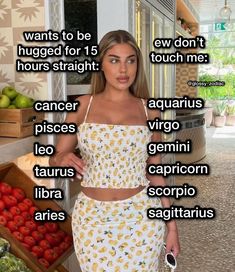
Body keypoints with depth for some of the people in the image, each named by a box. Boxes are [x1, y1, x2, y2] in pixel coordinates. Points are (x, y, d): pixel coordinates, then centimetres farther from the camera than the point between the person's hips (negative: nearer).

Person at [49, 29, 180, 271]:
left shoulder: (148, 111, 0)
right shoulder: (82, 105, -1)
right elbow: (55, 158, 4)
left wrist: (172, 224, 6)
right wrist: (62, 160, -20)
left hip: (141, 216, 0)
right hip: (92, 217, 0)